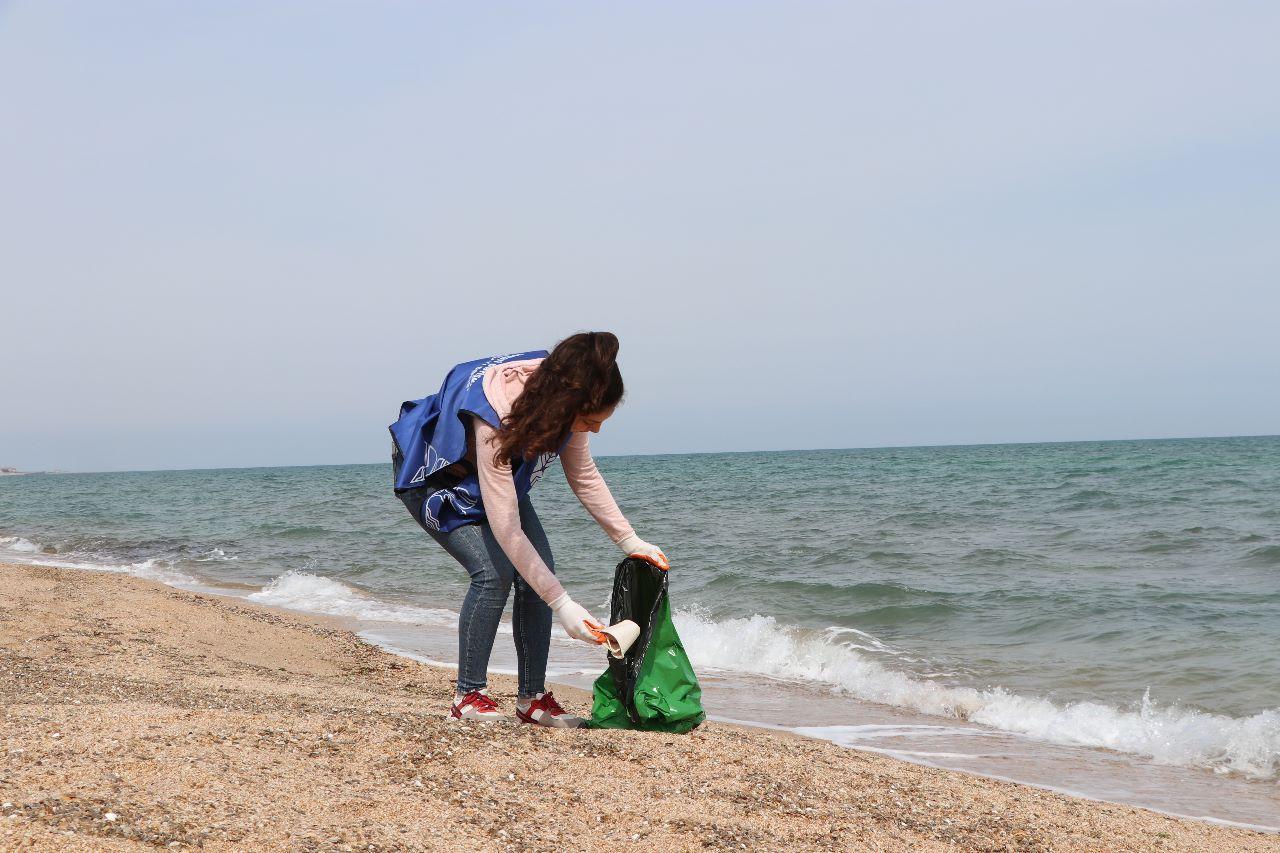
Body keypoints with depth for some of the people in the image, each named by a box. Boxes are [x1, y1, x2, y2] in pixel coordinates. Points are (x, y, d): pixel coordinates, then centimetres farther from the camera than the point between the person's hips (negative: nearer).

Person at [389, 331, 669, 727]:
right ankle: (468, 695, -10)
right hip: (434, 478, -6)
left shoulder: (562, 396, -22)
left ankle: (533, 698, 0)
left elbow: (584, 476, -4)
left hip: (500, 474, 7)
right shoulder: (497, 417, -43)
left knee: (539, 571, -9)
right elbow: (506, 529, -40)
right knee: (494, 571, -24)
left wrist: (630, 540, -7)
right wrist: (562, 604, -39)